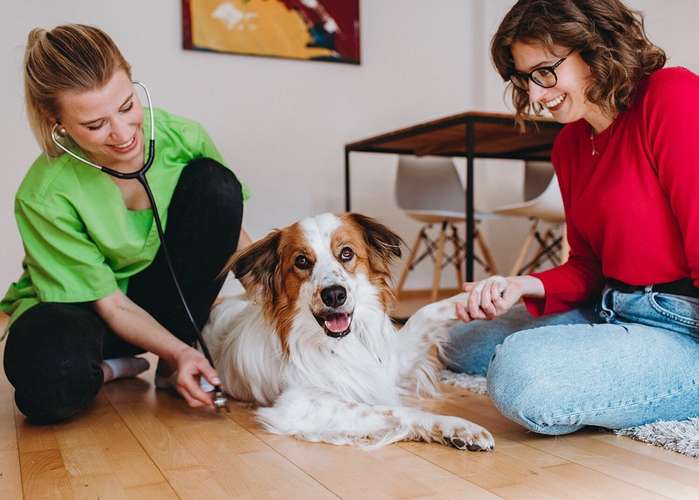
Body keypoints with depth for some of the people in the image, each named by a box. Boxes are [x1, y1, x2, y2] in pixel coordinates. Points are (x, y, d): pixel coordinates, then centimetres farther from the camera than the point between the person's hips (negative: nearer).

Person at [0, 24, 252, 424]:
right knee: (50, 389, -40)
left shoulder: (182, 138, -18)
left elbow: (231, 231, -6)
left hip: (162, 298, 4)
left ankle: (172, 370, -12)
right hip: (74, 305, -4)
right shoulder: (46, 197, -26)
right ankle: (106, 368, 1)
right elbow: (110, 303, -19)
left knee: (214, 183, -23)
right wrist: (178, 351, -32)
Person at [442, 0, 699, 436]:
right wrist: (523, 286, -8)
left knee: (521, 371, -32)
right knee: (464, 343, 17)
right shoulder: (569, 145, 8)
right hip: (608, 313, 9)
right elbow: (587, 267, 11)